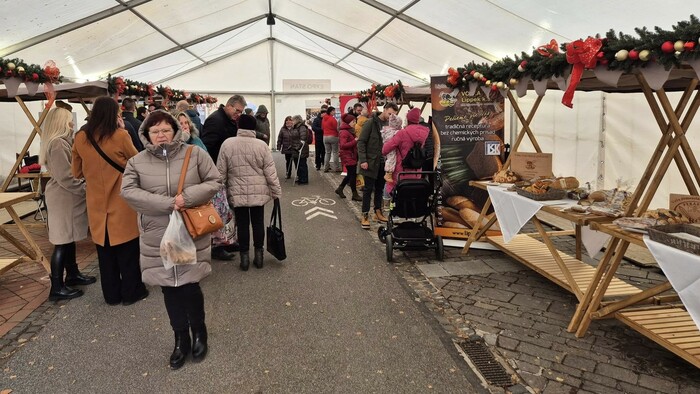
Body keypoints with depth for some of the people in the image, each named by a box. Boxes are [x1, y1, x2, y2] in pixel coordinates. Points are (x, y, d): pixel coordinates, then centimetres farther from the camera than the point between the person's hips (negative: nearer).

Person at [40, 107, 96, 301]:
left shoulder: (62, 142, 15)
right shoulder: (57, 144, -18)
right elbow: (65, 178, -22)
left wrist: (83, 187, 7)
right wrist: (86, 189, -13)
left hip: (67, 196, 10)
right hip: (63, 197, -10)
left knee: (70, 238, 18)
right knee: (62, 241, -4)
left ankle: (72, 274, 31)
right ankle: (57, 288, 3)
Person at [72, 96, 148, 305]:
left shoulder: (80, 138, -1)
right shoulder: (120, 135, -14)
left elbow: (77, 172, 9)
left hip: (96, 203, 4)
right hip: (121, 202, -4)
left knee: (104, 250, 14)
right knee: (127, 249, 9)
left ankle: (111, 294, 24)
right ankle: (131, 292, 18)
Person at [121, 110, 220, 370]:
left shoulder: (195, 154, -3)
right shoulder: (137, 162, 0)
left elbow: (214, 182, -3)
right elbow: (128, 191, -11)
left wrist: (188, 197, -20)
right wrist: (167, 203, -20)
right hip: (157, 237, 2)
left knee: (189, 287, 3)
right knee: (170, 289, 12)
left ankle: (199, 332, 31)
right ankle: (181, 339, 31)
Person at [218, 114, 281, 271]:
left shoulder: (227, 144, -5)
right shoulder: (261, 145, -6)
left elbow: (221, 172, -1)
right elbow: (270, 172, -5)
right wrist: (277, 192, 4)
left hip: (237, 193, 0)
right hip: (259, 192, 0)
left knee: (242, 223, 9)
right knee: (258, 222, 12)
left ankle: (244, 256, 16)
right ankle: (259, 254, 20)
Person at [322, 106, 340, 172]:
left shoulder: (324, 119, 8)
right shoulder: (332, 118, -13)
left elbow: (323, 128, 13)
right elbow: (336, 128, -12)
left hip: (325, 136, 6)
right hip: (333, 136, -6)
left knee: (327, 152, 12)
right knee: (335, 152, -1)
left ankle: (326, 168, 11)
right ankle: (337, 168, 1)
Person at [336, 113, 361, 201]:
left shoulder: (350, 131, 16)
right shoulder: (344, 132, -15)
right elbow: (343, 145, -23)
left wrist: (356, 141, 7)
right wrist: (355, 141, -24)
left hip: (352, 155, 10)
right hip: (347, 156, -10)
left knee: (351, 174, 14)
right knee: (353, 174, -5)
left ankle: (339, 189, 26)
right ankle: (355, 194, 3)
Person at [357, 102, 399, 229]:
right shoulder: (371, 122, -9)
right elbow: (361, 142, -10)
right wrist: (363, 160, -15)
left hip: (383, 163, 5)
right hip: (371, 162, -5)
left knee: (380, 189, 13)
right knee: (368, 189, 1)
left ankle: (378, 212, 26)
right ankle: (365, 216, 9)